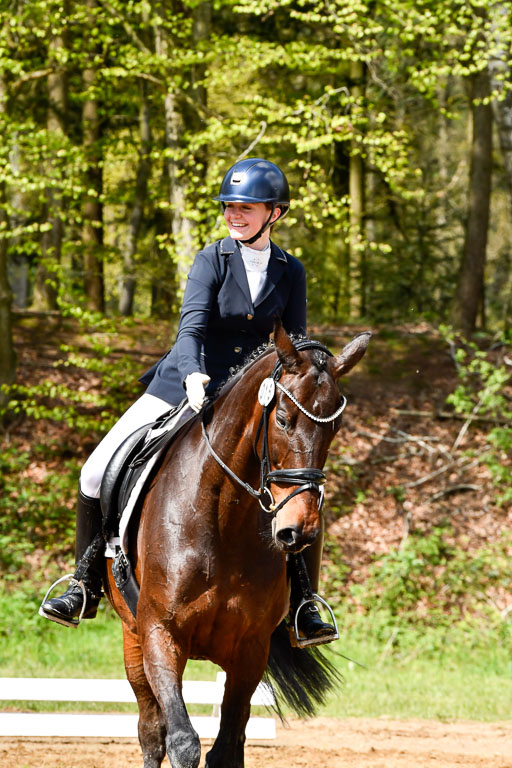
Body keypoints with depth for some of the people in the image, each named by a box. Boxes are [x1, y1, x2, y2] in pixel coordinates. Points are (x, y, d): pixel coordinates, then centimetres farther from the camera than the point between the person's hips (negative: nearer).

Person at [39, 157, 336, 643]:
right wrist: (192, 376, -41)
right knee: (97, 475, -10)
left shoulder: (290, 272, 1)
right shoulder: (212, 260, -8)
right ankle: (85, 589, 7)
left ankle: (304, 606, -2)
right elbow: (191, 325, -22)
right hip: (181, 385, -1)